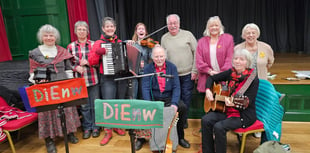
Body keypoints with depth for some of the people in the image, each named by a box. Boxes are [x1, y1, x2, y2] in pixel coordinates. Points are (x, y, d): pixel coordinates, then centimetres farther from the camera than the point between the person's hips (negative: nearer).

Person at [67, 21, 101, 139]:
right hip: (79, 81, 1)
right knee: (84, 106, 9)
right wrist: (76, 67, -11)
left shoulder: (93, 44, 2)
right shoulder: (71, 46, 6)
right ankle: (87, 128, 25)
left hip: (93, 80, -1)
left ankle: (95, 127, 23)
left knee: (95, 104, 7)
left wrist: (88, 62, -13)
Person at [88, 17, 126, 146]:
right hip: (107, 79, -4)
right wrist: (97, 52, -21)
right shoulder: (99, 43, 2)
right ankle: (108, 132, 10)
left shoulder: (120, 42, 12)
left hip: (121, 77, 4)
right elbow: (91, 62, -5)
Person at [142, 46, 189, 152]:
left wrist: (174, 103, -21)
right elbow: (145, 88, -9)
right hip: (153, 99, 0)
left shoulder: (172, 67, 2)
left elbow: (176, 87, -5)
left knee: (182, 107, -24)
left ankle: (180, 137, 0)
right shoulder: (148, 68, -1)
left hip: (168, 98, 1)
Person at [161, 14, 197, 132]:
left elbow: (196, 52, -2)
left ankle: (184, 120, 24)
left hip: (187, 74, -1)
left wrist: (194, 70, -7)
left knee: (186, 98, 6)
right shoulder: (164, 38, 6)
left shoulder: (187, 35, -2)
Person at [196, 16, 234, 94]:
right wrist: (209, 71, -9)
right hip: (207, 79, 2)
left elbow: (229, 58, -1)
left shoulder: (228, 38, 7)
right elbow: (199, 60, 3)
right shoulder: (201, 41, 11)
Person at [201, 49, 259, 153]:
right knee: (205, 120, -15)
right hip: (227, 110, 6)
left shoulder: (253, 79, -14)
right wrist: (208, 90, -6)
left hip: (244, 115, -6)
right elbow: (211, 78, 12)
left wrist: (234, 103, -38)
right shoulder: (231, 73, 1)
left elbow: (247, 102, -18)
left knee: (219, 127, -28)